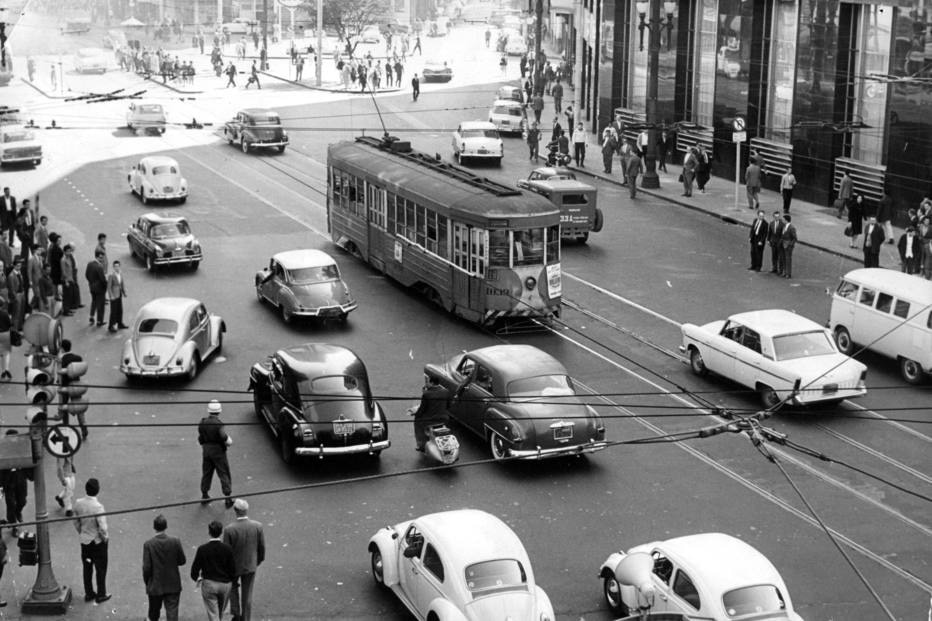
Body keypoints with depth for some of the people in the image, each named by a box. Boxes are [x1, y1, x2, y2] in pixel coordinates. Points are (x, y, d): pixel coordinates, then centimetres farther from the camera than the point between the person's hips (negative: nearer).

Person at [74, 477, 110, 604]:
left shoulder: (78, 503, -11)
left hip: (84, 541, 5)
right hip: (98, 542, -5)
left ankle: (88, 593, 32)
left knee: (87, 567, 20)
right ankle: (101, 595, 24)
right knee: (101, 569, 13)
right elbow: (102, 528, -25)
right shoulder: (98, 507, -28)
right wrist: (106, 539, -6)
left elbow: (76, 522, 2)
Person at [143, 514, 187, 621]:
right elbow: (182, 561, -3)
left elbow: (146, 567, -13)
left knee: (154, 610, 22)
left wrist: (147, 582, 3)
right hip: (173, 584, 0)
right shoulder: (175, 541, -13)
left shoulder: (148, 545, -16)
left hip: (155, 585, 0)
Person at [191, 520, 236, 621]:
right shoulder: (227, 548, -11)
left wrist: (196, 578, 16)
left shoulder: (202, 549, -12)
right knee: (220, 612, 23)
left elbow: (195, 567, -6)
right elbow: (233, 568, -7)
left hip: (208, 584, -1)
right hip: (225, 584, 1)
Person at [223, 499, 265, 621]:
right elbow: (261, 547, -6)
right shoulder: (257, 526, -19)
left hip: (234, 565, -1)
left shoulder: (229, 529, -28)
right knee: (247, 595, 19)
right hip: (250, 565, 2)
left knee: (233, 586, 30)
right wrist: (260, 559, 14)